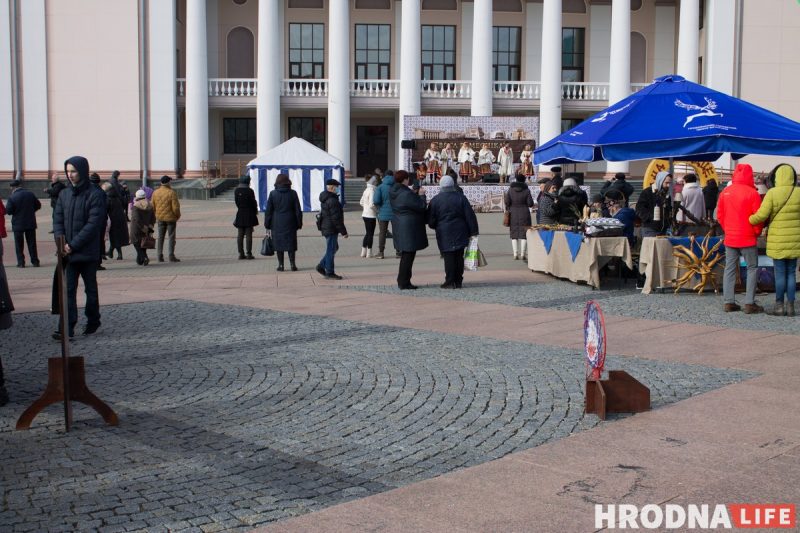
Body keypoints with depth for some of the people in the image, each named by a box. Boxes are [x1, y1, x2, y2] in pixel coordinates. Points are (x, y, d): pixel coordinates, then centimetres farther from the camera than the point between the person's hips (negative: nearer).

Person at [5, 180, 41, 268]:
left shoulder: (12, 197, -12)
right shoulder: (30, 194, -1)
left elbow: (8, 211, -13)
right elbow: (38, 205, 6)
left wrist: (15, 211, 7)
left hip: (18, 224, -3)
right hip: (30, 223, 3)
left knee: (19, 245, 6)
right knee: (32, 243, 11)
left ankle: (21, 263, 5)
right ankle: (35, 261, 12)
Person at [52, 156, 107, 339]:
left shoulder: (95, 195, -8)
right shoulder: (64, 194, 9)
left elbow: (93, 224, -14)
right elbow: (58, 220, 9)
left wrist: (73, 245, -17)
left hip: (88, 252, -4)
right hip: (68, 253, 4)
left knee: (90, 289, 10)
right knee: (68, 290, -2)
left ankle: (93, 321, 26)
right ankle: (67, 328, -5)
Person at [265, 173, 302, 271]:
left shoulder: (273, 194, -3)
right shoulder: (292, 193, -2)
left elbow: (268, 211, 0)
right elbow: (298, 210, 1)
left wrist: (267, 225, 6)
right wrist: (299, 224, 7)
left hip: (277, 224, 0)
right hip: (290, 223, 0)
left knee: (278, 244, 5)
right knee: (291, 243, 6)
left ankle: (280, 265, 6)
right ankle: (292, 264, 2)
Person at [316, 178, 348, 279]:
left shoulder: (325, 199, 13)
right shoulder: (332, 200, -20)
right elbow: (336, 218, -21)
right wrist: (343, 231, -16)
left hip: (326, 228, 10)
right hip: (331, 229, -10)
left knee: (333, 248, 19)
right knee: (331, 250, -3)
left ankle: (321, 266, 19)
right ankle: (329, 273, 3)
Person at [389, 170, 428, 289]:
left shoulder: (393, 193, 7)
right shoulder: (406, 194, -21)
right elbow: (421, 207, -17)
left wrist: (415, 194, 13)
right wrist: (421, 195, -1)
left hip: (399, 227, 9)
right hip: (409, 228, -9)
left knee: (405, 255, 19)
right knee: (408, 255, -2)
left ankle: (402, 281, 25)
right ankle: (404, 283, 1)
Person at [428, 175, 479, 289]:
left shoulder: (435, 200, -4)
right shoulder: (461, 198, 0)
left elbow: (430, 220, 0)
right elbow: (470, 216, -2)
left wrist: (437, 227, 20)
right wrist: (473, 231, 3)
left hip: (444, 233, -2)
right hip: (460, 232, 2)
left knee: (449, 257, -1)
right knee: (459, 257, 8)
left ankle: (450, 282, -2)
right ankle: (458, 282, 12)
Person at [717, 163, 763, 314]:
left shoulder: (724, 192, 2)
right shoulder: (752, 193, -12)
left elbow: (720, 215, 8)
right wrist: (757, 232, 6)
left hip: (730, 238, 4)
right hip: (747, 239, -4)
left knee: (730, 269, 9)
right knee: (752, 269, 4)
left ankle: (729, 302, 8)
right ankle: (749, 303, -1)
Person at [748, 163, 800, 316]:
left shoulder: (772, 193, -11)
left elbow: (761, 215, -15)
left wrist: (748, 220, 2)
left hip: (778, 240, -3)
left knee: (780, 273, 3)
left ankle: (779, 306, 6)